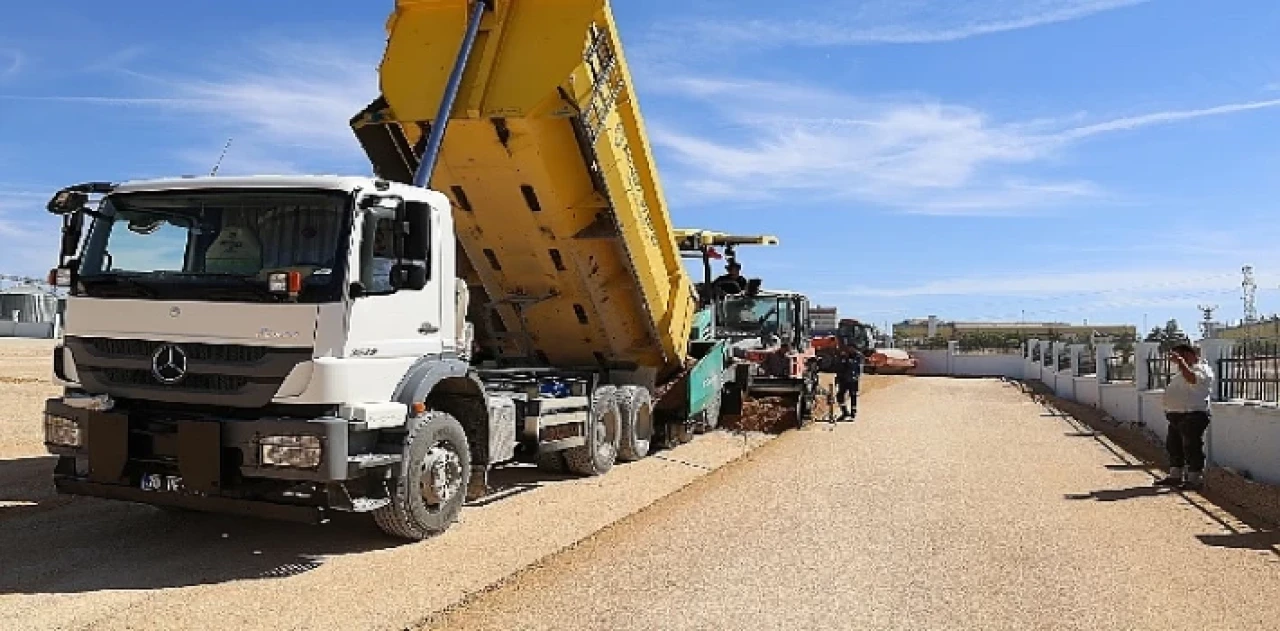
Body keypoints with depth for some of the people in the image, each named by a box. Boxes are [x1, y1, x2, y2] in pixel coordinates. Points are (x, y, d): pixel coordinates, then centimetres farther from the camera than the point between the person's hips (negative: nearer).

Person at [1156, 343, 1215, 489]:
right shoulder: (1183, 370, 21)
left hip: (1192, 415, -10)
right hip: (1176, 415, 10)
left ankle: (1195, 479, 1)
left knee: (1192, 448, -5)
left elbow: (1193, 379, -32)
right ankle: (1175, 476, 24)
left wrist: (1181, 362, -30)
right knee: (1173, 446, 14)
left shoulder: (1201, 369, -9)